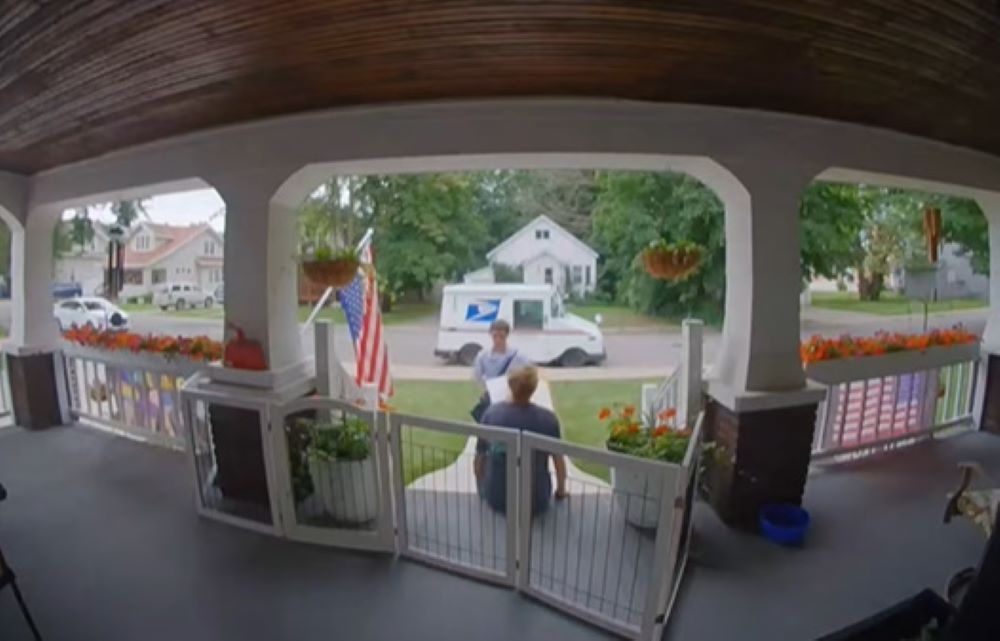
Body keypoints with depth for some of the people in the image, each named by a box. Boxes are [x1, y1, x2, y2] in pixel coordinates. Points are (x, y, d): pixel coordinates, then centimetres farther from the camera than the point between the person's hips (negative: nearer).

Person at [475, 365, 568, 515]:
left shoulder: (492, 412, -13)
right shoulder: (548, 418, -14)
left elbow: (479, 459, -4)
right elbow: (559, 460, -4)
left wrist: (482, 490, 16)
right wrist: (561, 491, 16)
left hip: (496, 499, 0)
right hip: (536, 501, 0)